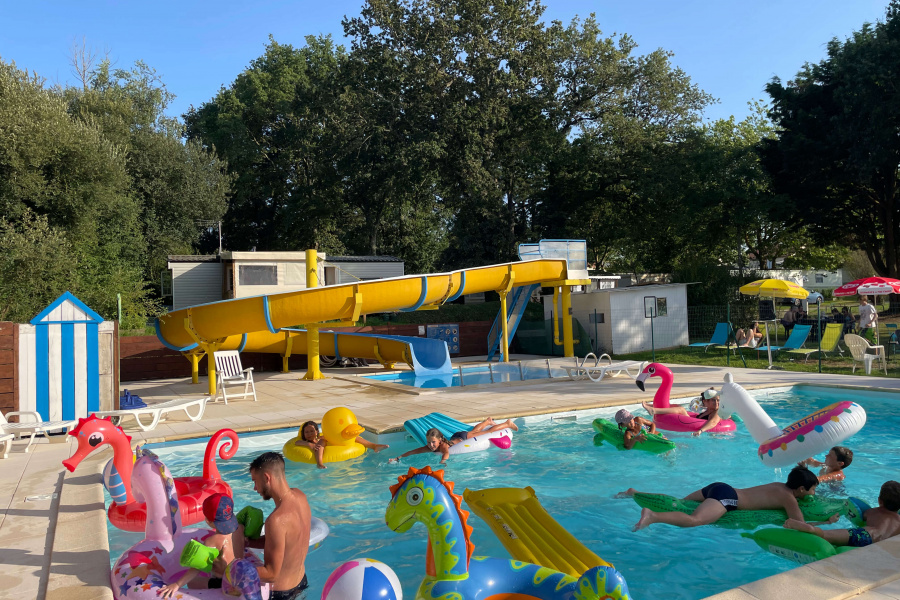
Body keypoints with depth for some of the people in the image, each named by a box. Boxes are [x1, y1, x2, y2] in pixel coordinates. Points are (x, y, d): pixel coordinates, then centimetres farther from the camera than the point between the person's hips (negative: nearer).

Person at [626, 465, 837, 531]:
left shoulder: (780, 486, 21)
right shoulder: (789, 498, -2)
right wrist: (828, 522, 8)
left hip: (719, 488, 9)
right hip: (726, 497, -9)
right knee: (694, 520, -32)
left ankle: (635, 493, 14)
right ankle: (652, 516, -51)